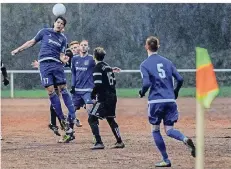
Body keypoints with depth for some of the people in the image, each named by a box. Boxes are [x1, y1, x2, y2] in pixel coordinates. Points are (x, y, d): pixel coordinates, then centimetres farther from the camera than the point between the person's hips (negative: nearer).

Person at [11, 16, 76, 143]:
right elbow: (32, 42, 17)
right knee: (50, 90, -9)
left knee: (63, 88, -6)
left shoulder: (63, 39, 13)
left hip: (56, 64, 1)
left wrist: (64, 59, -17)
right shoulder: (45, 32, 10)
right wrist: (18, 50, 17)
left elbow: (62, 54, 6)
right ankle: (63, 119, -6)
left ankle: (72, 116, -8)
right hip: (44, 64, -1)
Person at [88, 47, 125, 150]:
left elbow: (98, 84, -19)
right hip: (112, 97, 9)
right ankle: (119, 142, 20)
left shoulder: (97, 68, -11)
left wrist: (93, 94, -5)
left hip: (103, 98, -9)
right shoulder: (108, 67, 15)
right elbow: (113, 82, 17)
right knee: (110, 119, 21)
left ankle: (99, 143, -17)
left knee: (92, 119, -6)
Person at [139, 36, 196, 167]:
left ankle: (166, 160, 10)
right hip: (170, 100, 4)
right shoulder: (167, 62, 11)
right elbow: (180, 79, 6)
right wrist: (175, 92, 23)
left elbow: (147, 83, -14)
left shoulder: (145, 64, -2)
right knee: (169, 130, 6)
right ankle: (185, 139, -27)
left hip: (156, 101, -4)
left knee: (155, 130, 13)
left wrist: (142, 92, 7)